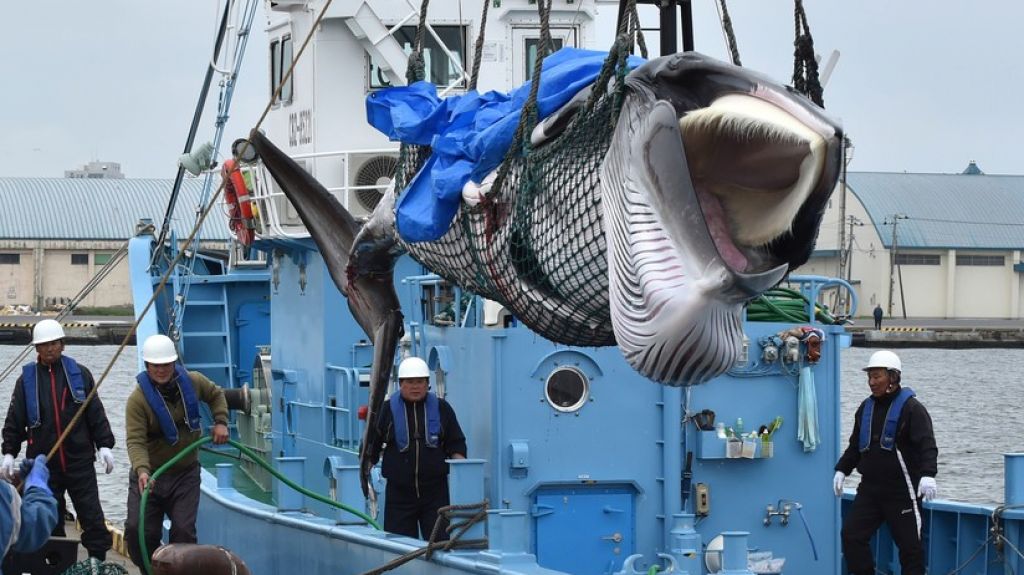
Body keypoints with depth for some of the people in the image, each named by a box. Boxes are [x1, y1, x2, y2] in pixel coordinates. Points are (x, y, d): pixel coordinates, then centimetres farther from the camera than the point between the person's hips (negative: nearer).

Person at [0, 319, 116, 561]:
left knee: (93, 518, -2)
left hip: (80, 460, -1)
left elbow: (96, 414, 6)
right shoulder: (27, 379, 6)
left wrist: (104, 445, -2)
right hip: (43, 464, 1)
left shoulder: (80, 374, 5)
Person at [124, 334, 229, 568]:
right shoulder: (138, 399, -19)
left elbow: (216, 395, 18)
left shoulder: (193, 382, -5)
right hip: (149, 474, -2)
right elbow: (135, 441, -27)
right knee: (137, 529, -6)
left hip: (185, 473, 2)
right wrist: (142, 470, -43)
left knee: (183, 530, -8)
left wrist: (221, 422, 3)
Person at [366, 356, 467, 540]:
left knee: (439, 542, -3)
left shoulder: (441, 409, 7)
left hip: (436, 491, 1)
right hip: (399, 491, -1)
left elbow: (457, 444, 12)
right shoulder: (386, 410, 3)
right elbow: (370, 448, 9)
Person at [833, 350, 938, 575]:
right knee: (851, 535, -1)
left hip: (902, 491, -6)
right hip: (870, 487, 6)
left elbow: (927, 445, -18)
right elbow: (855, 446, 24)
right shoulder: (866, 408, 13)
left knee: (909, 544, -1)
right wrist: (842, 470, 13)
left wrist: (928, 474, -32)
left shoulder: (911, 408, -8)